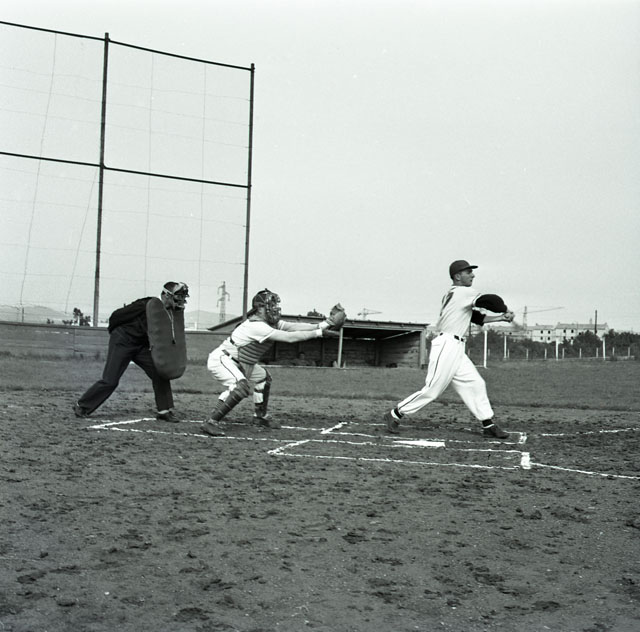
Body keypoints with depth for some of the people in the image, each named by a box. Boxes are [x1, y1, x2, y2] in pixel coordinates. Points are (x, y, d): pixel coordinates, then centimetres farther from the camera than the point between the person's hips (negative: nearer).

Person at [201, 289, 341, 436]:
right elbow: (290, 337, -33)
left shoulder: (272, 322, 0)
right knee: (242, 386, -30)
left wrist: (322, 325, -19)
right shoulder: (257, 326, -29)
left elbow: (294, 326, -8)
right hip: (220, 359, -11)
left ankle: (261, 416, 33)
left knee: (263, 377, 20)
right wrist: (319, 333, -32)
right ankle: (211, 422, -26)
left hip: (236, 362, 11)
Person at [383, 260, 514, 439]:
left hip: (457, 350, 10)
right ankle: (395, 415, 1)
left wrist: (502, 317, 10)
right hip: (446, 345, -10)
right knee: (432, 389, -9)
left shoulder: (452, 295, 20)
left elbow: (478, 317, 20)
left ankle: (488, 425, 10)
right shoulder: (462, 292, -7)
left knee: (475, 384, 7)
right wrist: (505, 310, 14)